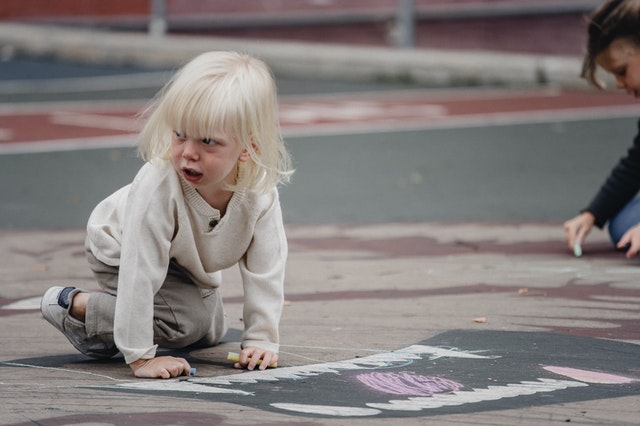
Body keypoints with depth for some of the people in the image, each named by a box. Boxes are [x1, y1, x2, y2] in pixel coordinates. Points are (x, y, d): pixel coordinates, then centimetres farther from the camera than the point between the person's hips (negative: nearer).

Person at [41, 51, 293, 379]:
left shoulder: (260, 194, -31)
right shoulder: (157, 186, -45)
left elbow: (265, 272, -20)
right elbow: (139, 274, -42)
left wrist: (261, 339, -21)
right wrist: (140, 356, -41)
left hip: (186, 261, 6)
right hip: (119, 250, -6)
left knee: (210, 333, 19)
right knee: (186, 322, -24)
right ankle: (74, 305, -10)